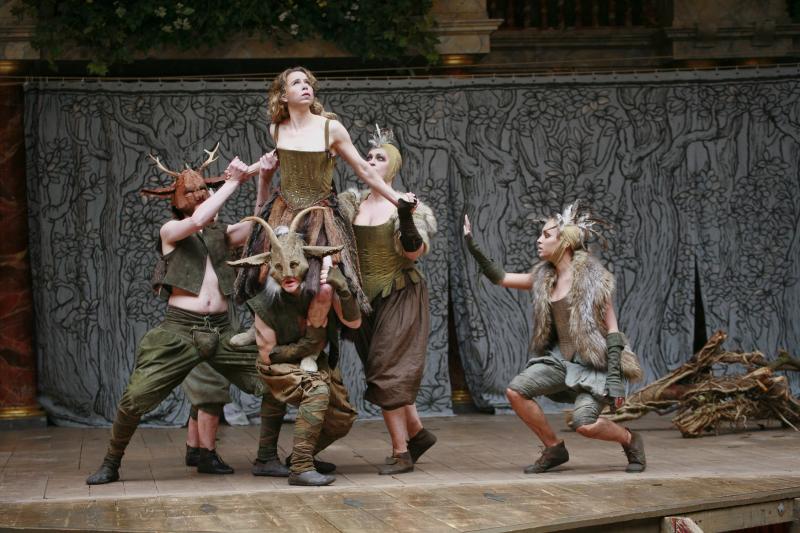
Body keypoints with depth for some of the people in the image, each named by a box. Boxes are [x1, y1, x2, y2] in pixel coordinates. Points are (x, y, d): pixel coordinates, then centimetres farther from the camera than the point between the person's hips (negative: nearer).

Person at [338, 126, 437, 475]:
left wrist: (406, 217, -26)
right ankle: (417, 432, 25)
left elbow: (414, 252, -11)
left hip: (399, 298, -5)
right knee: (382, 372, 8)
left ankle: (401, 452, -6)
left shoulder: (407, 206, -3)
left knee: (388, 372, -10)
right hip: (365, 299, 5)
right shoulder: (350, 204, 9)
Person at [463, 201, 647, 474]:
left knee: (584, 424, -26)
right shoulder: (544, 277, 7)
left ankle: (630, 440, 6)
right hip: (561, 358, 6)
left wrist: (614, 376, -19)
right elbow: (501, 278, 11)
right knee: (515, 391, -15)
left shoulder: (592, 277, -12)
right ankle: (554, 449, 3)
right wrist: (472, 245, 3)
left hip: (594, 362, -6)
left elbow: (612, 328, -12)